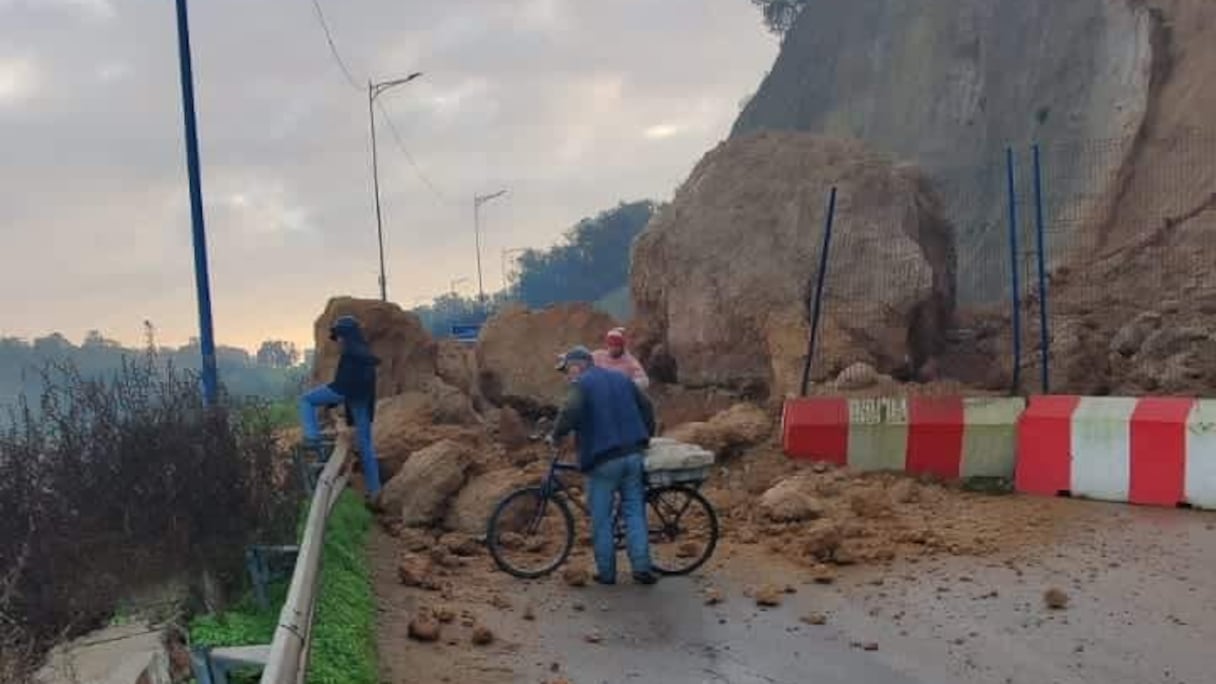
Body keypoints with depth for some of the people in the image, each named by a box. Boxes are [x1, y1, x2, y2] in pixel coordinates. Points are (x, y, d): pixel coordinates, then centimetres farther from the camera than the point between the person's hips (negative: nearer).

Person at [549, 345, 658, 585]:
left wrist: (555, 436, -8)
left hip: (602, 460, -6)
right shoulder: (621, 379, 15)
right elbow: (646, 407, 18)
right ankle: (642, 567, 3)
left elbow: (571, 413, -22)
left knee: (601, 519, 5)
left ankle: (606, 572, 9)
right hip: (632, 456, 6)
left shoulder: (582, 385, -5)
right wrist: (644, 438, 25)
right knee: (634, 512, 9)